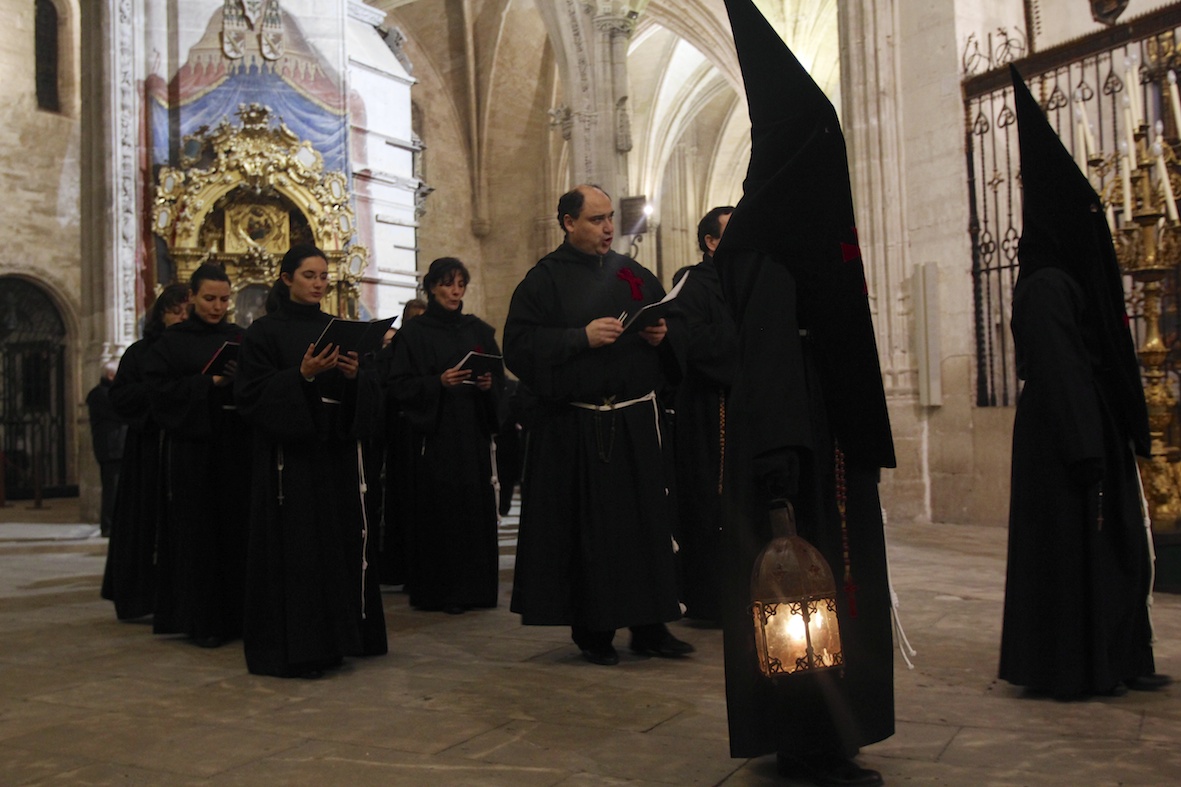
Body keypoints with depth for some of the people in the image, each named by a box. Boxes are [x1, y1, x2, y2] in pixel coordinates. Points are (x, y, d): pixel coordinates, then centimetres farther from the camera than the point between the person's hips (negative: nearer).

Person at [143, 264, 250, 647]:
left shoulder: (241, 339, 11)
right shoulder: (172, 342, 5)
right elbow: (160, 388, -6)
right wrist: (209, 382, -15)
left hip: (236, 444, 2)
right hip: (191, 446, -2)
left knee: (237, 526, 2)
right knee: (198, 529, 0)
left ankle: (238, 613, 11)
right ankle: (201, 619, 8)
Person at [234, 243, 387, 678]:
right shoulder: (265, 332, 0)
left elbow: (372, 391, 10)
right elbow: (252, 393, -9)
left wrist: (356, 374, -11)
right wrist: (302, 375, -21)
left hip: (337, 450, 5)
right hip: (289, 453, -5)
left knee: (339, 540, 6)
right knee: (294, 548, -6)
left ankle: (334, 636, 16)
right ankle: (293, 648, 2)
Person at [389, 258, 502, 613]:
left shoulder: (478, 330, 12)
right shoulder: (414, 332, 1)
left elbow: (500, 378, 12)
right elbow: (400, 385, -5)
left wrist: (489, 384, -9)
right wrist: (438, 382, -18)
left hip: (473, 433, 3)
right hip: (434, 434, -3)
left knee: (476, 508, 1)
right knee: (438, 510, -4)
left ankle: (475, 587, 11)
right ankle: (441, 590, 4)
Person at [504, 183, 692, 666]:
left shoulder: (635, 276, 14)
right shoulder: (545, 279, 0)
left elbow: (670, 330, 21)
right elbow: (518, 346, -9)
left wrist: (663, 335, -2)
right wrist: (581, 338, -17)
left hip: (637, 424, 4)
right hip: (573, 430, -4)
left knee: (646, 521, 5)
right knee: (587, 530, 0)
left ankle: (649, 625, 16)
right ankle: (593, 631, 13)